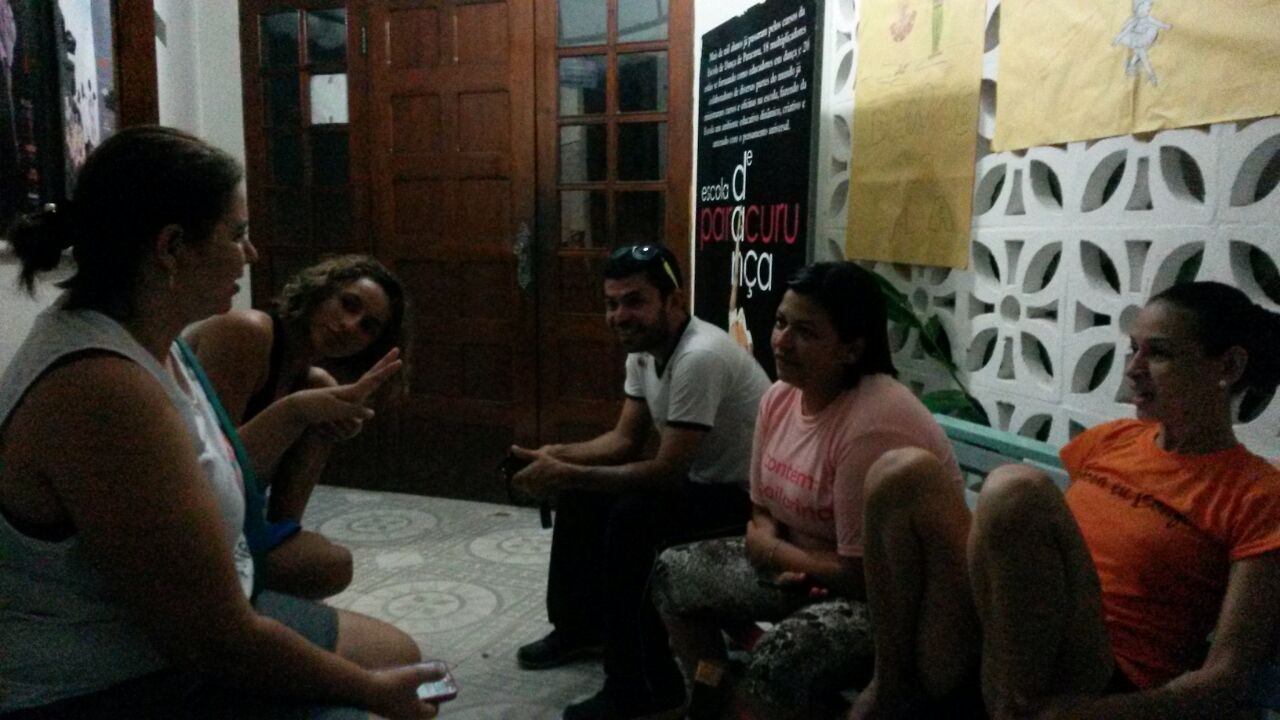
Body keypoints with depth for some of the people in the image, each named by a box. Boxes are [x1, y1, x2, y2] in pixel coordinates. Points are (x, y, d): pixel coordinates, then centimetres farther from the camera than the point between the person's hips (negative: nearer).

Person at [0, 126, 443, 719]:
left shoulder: (139, 335, 1)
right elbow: (222, 641, -26)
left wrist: (308, 409, 17)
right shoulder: (104, 392, -29)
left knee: (396, 653, 14)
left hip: (176, 634, 9)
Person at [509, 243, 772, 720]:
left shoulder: (700, 358, -30)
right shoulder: (642, 351, 0)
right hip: (698, 478, 10)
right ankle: (581, 627, 27)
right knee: (581, 497, 8)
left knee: (632, 517, -29)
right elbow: (625, 440, 6)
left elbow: (666, 472, -30)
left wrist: (567, 474, -27)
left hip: (746, 496, -10)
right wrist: (559, 456, -11)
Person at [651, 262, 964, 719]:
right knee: (674, 573, 5)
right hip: (799, 566, 9)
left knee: (778, 662, -33)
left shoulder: (875, 424, -30)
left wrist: (774, 552, -12)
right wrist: (770, 546, -16)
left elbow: (866, 574, -27)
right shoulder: (780, 397, -3)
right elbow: (762, 513, 7)